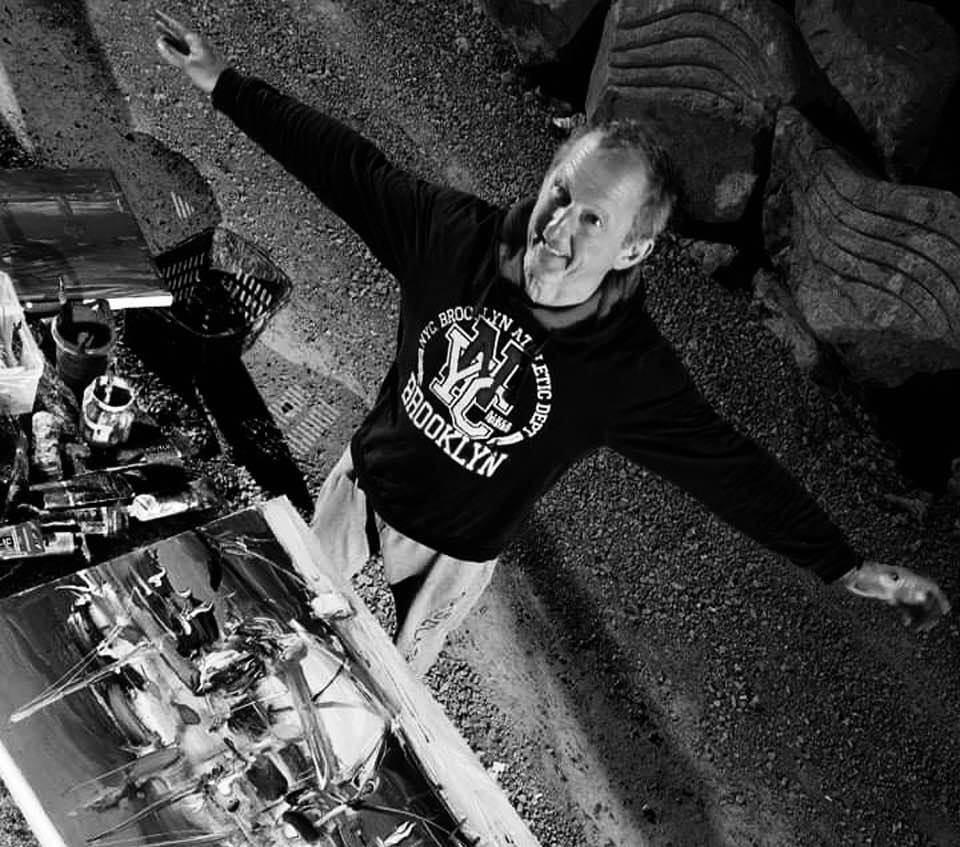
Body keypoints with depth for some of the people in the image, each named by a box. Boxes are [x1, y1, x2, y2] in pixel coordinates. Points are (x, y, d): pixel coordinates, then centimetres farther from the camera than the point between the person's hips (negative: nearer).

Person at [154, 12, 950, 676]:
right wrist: (220, 78, -10)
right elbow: (345, 164, -14)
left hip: (457, 549, -2)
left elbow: (729, 466, -22)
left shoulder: (632, 373, -28)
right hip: (362, 483, 3)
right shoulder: (460, 234, -23)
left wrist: (847, 566, -23)